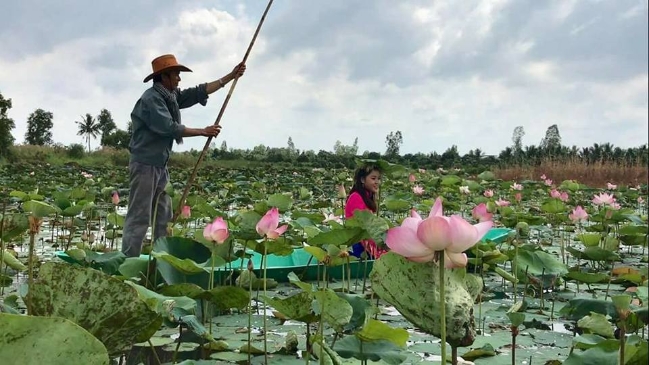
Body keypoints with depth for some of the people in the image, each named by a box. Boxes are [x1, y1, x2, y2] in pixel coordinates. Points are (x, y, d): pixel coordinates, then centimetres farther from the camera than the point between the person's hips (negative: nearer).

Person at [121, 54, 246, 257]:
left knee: (163, 217, 11)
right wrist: (203, 132, -13)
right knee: (139, 217, -9)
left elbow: (198, 93, 15)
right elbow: (170, 128, -21)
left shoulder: (171, 96, 11)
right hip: (145, 165, -10)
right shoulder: (151, 99, -15)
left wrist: (230, 77, 14)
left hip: (160, 166, 10)